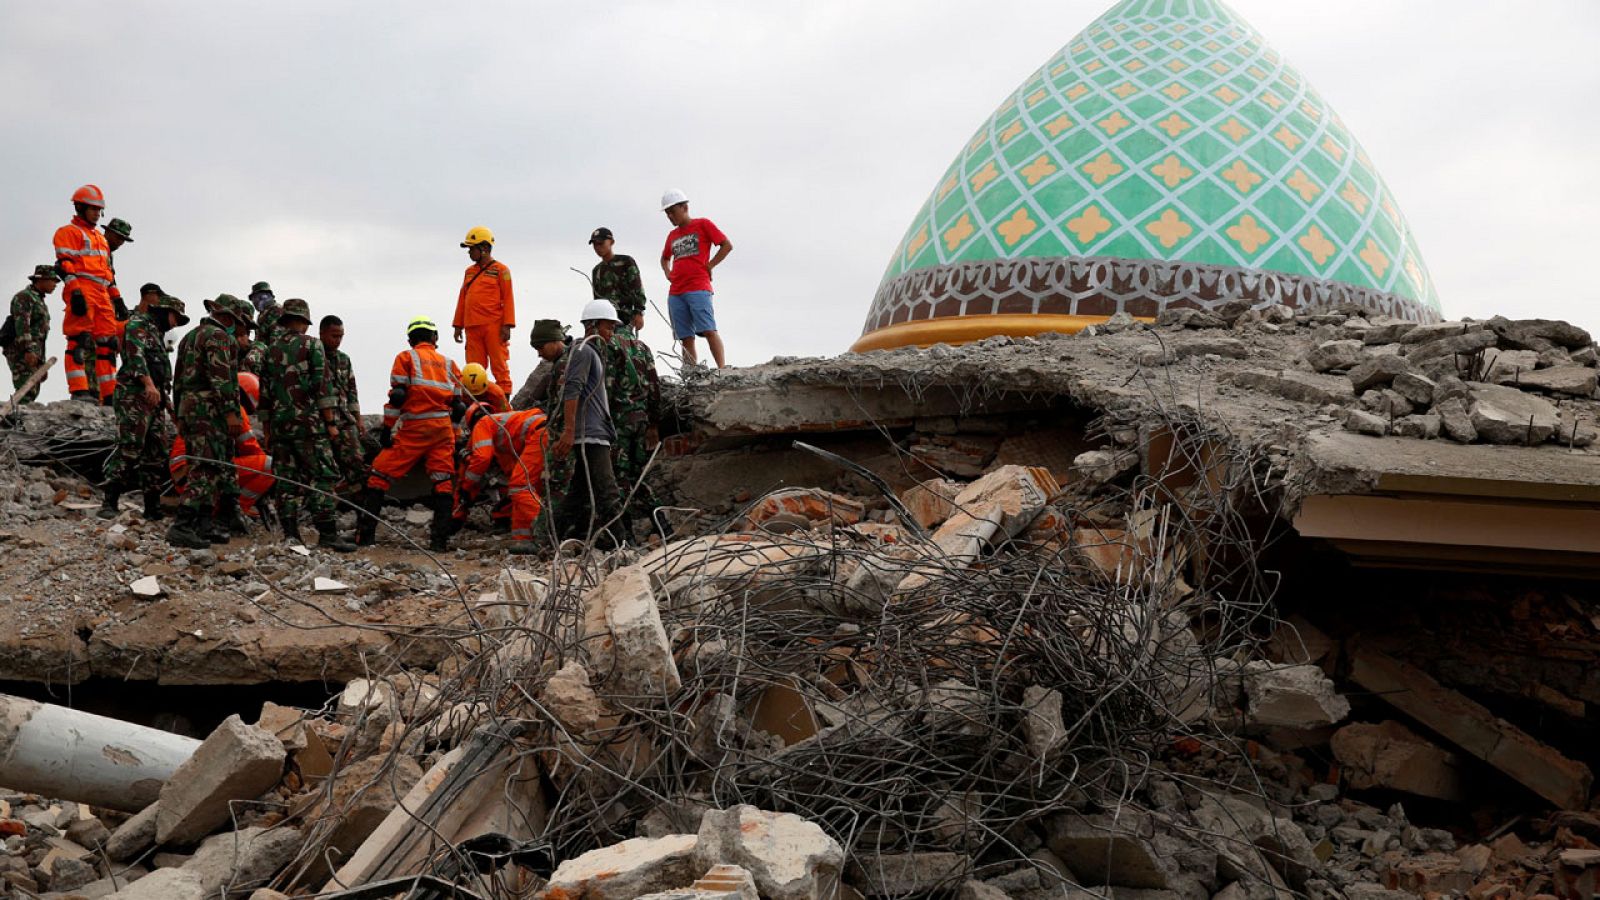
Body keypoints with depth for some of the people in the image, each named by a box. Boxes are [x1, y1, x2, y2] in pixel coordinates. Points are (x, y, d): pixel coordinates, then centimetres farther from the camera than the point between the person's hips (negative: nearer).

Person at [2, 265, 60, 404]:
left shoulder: (40, 301, 26)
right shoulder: (24, 297, -3)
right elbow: (21, 324, -16)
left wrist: (42, 362, 21)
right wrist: (28, 349, -27)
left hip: (33, 354, 9)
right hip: (21, 352, -9)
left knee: (32, 392, 4)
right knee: (27, 391, -20)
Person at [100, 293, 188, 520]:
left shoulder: (157, 334, 29)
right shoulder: (139, 324, 0)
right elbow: (135, 353, -18)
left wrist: (166, 398, 25)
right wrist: (149, 384, -28)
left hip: (154, 400, 10)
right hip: (134, 396, -10)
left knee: (156, 454, 6)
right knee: (130, 448, -18)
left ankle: (153, 506, 8)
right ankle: (109, 501, -19)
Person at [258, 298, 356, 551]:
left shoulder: (271, 350, 15)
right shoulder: (312, 345, -1)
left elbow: (265, 393, 16)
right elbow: (322, 387, -9)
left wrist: (266, 430, 21)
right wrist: (331, 422, -6)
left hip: (279, 425, 5)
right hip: (309, 424, -5)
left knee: (287, 481, 7)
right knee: (322, 478, -5)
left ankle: (291, 535, 5)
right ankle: (328, 535, -11)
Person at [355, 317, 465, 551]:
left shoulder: (406, 357, 7)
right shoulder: (449, 364, 18)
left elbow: (397, 396, -5)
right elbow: (459, 405, 12)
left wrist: (388, 428, -1)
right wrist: (453, 435, 19)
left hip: (413, 427, -3)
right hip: (443, 427, 3)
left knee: (380, 476, 4)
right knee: (443, 483, 4)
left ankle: (365, 534, 1)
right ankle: (440, 539, -2)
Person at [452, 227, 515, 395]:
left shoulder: (500, 270, 2)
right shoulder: (469, 271, 20)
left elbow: (508, 299, -3)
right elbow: (462, 299, 22)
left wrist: (507, 325, -11)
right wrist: (458, 325, 16)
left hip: (494, 326, -6)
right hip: (472, 327, 6)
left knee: (499, 366, -4)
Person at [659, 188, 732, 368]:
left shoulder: (703, 224, 6)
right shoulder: (672, 235, 22)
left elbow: (727, 245, 1)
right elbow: (664, 258, 39)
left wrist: (709, 266, -4)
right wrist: (668, 273, 19)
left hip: (698, 288, -6)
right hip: (675, 292, 6)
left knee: (708, 330, -16)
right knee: (686, 338, -1)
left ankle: (722, 369, -21)